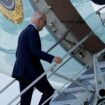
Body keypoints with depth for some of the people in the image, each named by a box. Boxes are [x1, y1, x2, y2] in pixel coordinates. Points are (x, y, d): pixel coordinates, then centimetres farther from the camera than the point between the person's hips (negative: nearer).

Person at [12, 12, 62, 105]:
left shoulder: (24, 32, 20)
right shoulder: (33, 31, -10)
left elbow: (18, 53, 23)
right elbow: (35, 51, -21)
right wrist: (52, 58, -24)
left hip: (22, 70, 10)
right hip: (31, 71, -10)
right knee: (49, 91, 0)